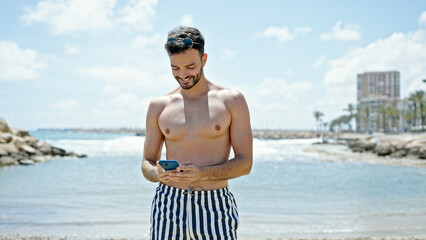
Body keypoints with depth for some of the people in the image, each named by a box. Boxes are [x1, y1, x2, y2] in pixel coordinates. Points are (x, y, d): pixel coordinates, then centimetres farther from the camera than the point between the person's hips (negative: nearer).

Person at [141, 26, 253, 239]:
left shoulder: (232, 100, 3)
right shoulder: (159, 106, 10)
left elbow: (245, 162, 0)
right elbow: (147, 163, 14)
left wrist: (203, 173, -17)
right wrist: (158, 173, -11)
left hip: (215, 208, -2)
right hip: (168, 205, 2)